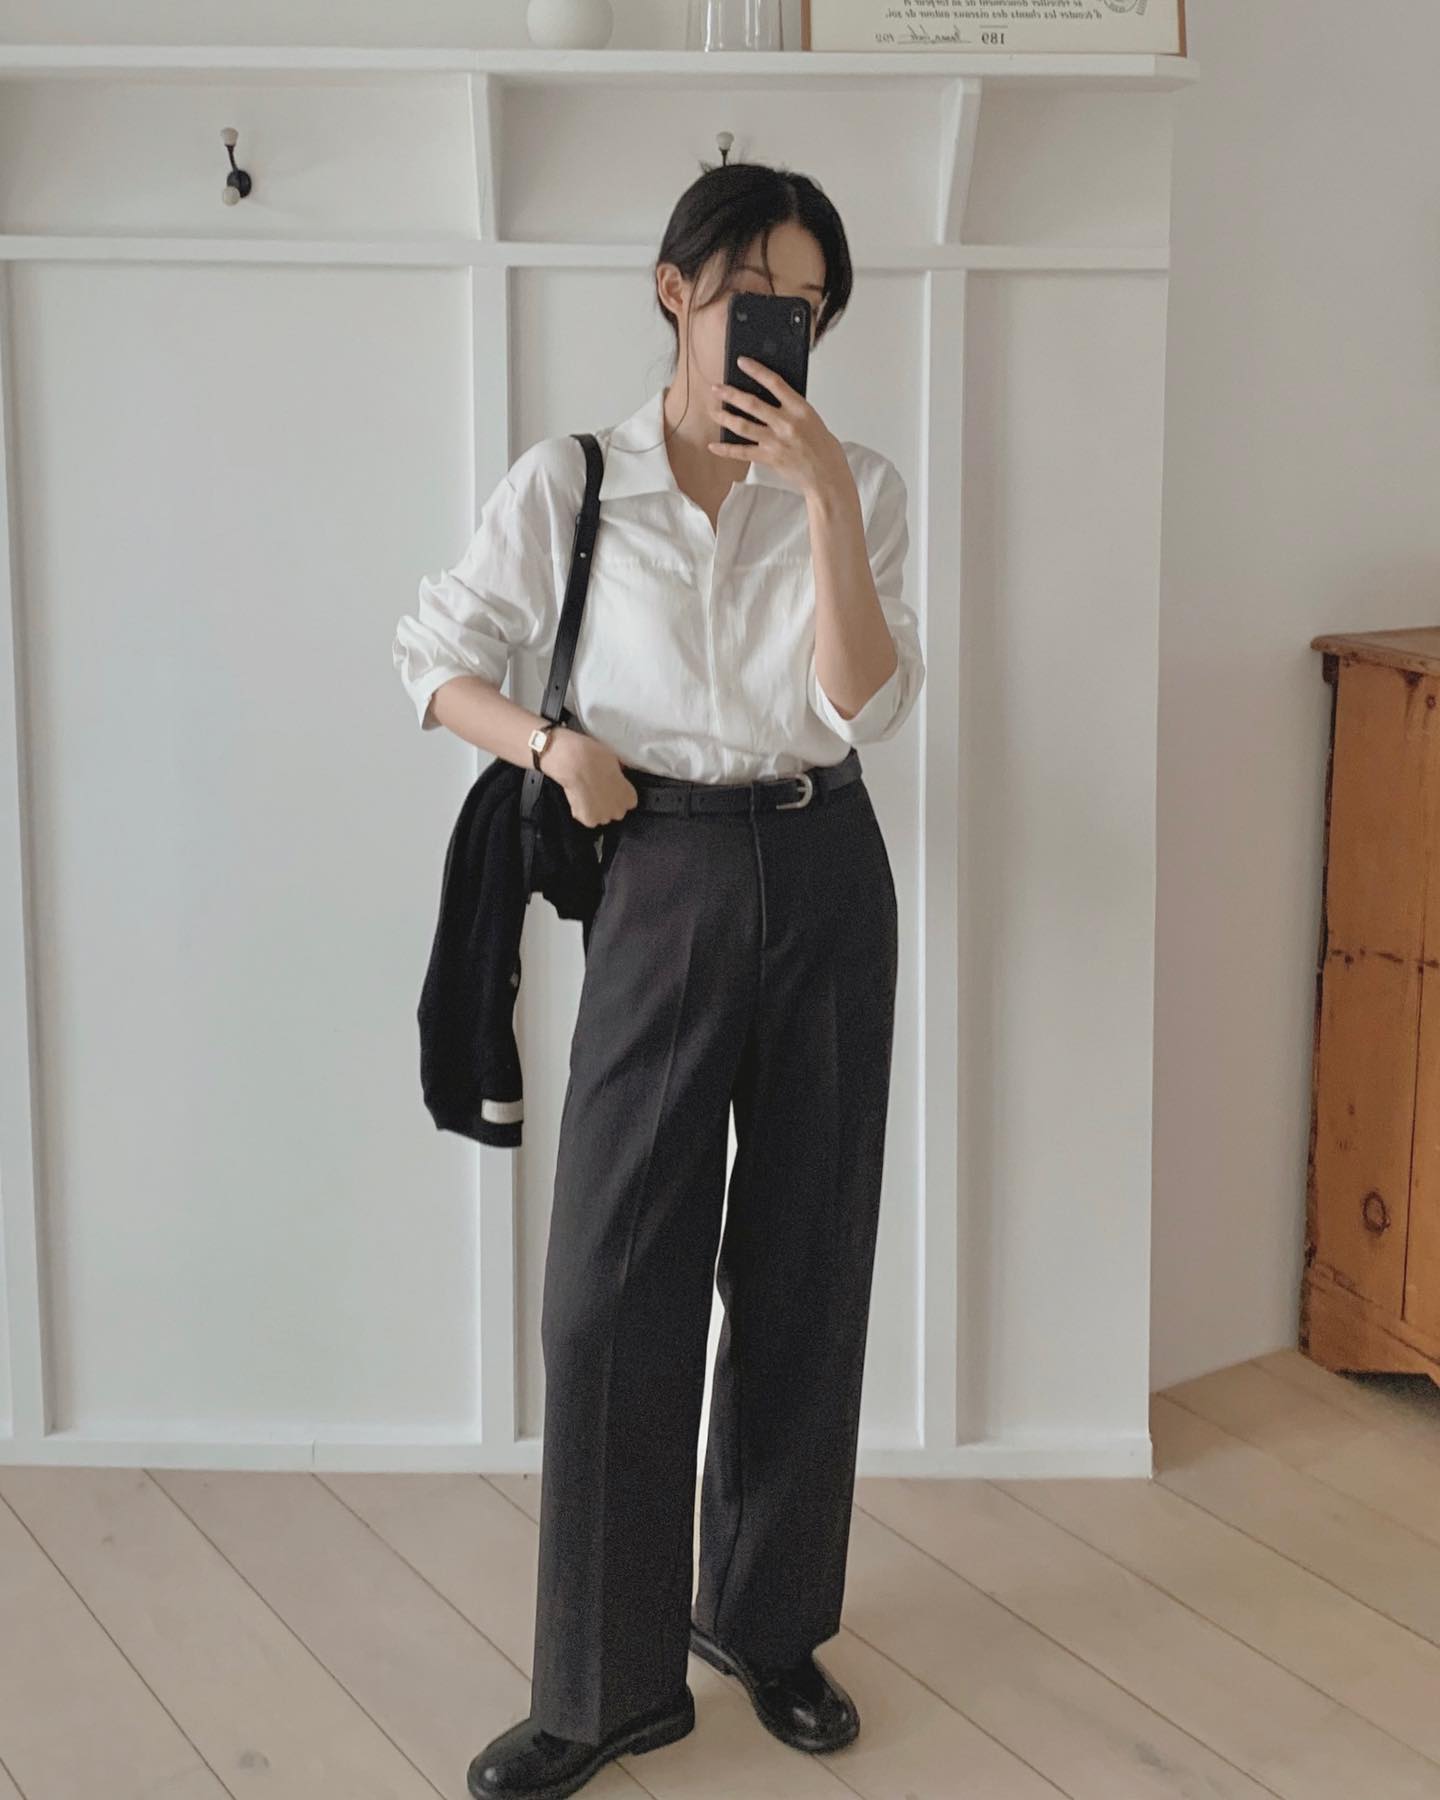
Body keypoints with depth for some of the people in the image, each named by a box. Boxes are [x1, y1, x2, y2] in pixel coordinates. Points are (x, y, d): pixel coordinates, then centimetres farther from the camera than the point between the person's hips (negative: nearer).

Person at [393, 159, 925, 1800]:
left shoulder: (852, 482, 2)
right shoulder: (572, 483, -2)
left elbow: (865, 705, -9)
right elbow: (434, 658, 6)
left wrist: (825, 498, -17)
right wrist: (550, 742, -12)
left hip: (826, 879, 2)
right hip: (663, 881, -2)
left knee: (806, 1266, 9)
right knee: (613, 1281, -3)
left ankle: (771, 1621, 28)